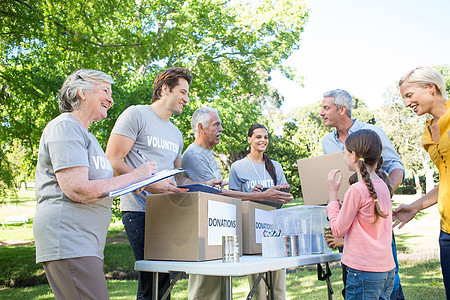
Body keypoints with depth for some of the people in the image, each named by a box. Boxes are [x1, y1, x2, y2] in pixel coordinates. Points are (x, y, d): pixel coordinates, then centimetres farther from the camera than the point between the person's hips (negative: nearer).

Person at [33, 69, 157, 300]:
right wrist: (133, 177, -13)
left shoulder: (82, 133, 24)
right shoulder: (65, 127, -8)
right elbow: (76, 190, -19)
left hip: (84, 244, 10)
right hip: (67, 240, -10)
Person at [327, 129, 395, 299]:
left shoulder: (357, 189, -19)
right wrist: (342, 206, 12)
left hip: (365, 272, -8)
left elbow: (338, 230, -9)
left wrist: (332, 193, -4)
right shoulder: (383, 186, 6)